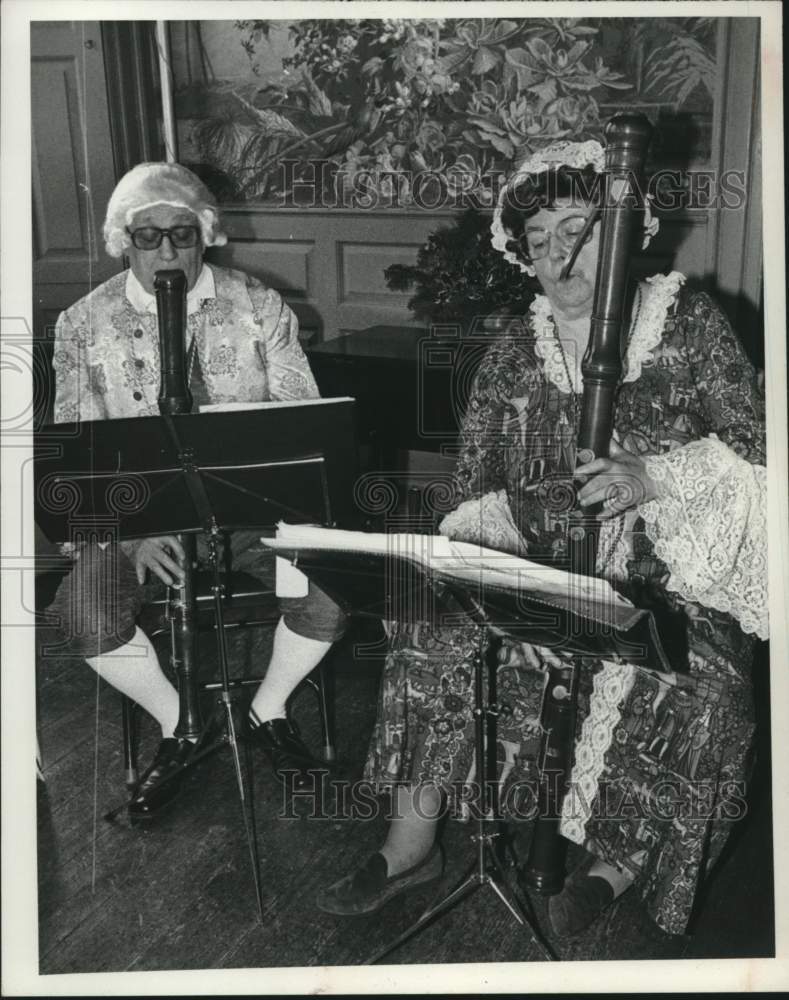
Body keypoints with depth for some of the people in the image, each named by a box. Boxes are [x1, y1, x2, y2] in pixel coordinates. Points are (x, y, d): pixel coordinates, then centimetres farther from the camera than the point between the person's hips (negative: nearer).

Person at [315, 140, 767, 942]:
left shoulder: (688, 322, 2)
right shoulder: (512, 356, 9)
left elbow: (752, 447, -5)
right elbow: (474, 489, 6)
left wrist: (651, 476, -22)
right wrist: (519, 517, -17)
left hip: (672, 573, -2)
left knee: (693, 682, -30)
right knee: (436, 620, -22)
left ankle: (618, 863, -4)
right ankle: (411, 841, -8)